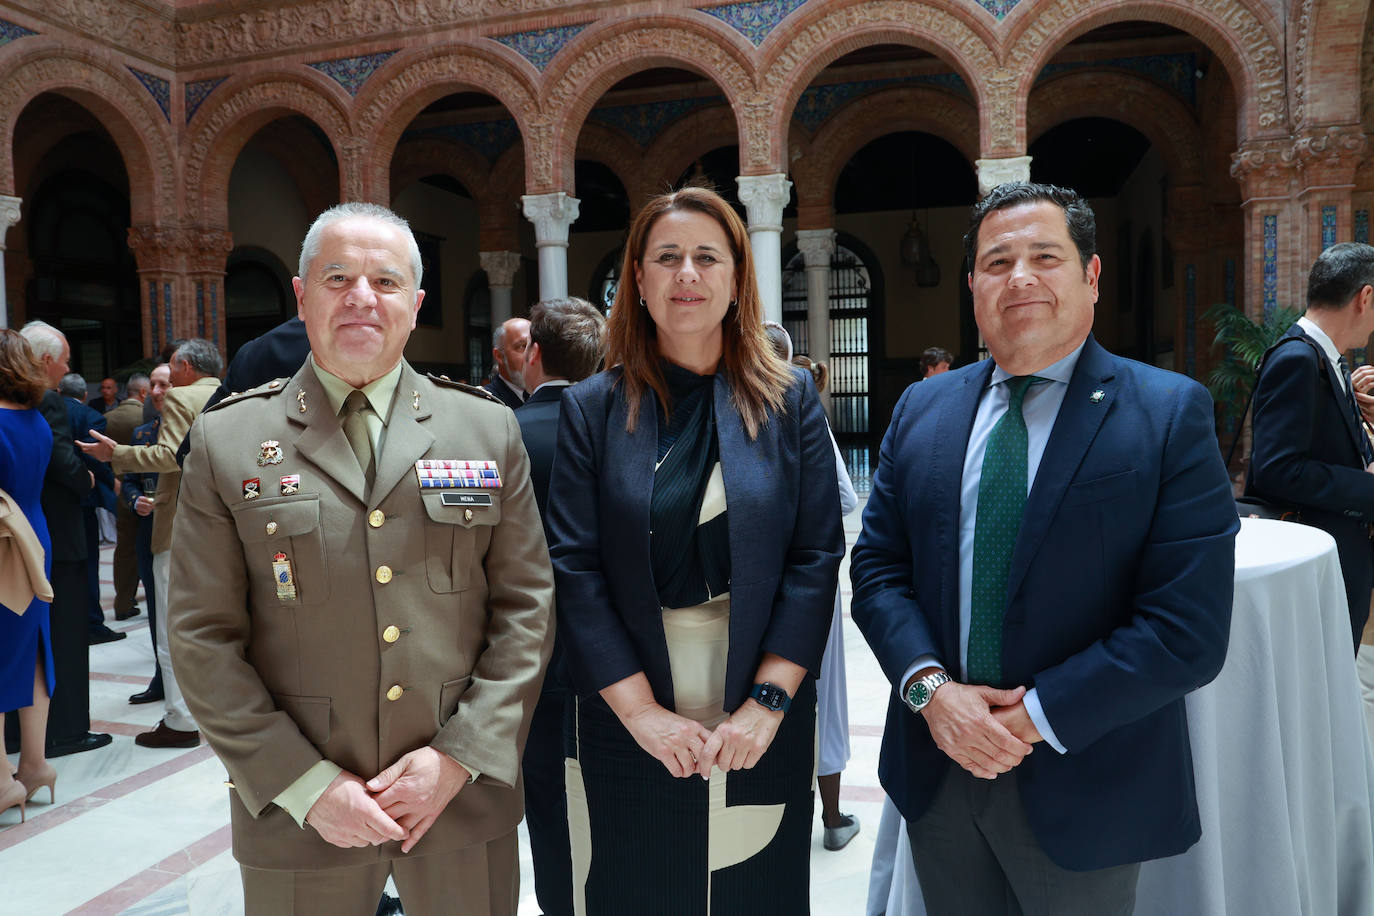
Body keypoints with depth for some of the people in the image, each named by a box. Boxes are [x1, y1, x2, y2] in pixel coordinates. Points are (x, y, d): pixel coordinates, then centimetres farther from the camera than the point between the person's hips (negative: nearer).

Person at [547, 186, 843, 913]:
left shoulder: (789, 402, 1)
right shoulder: (592, 409, -1)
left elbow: (816, 558, -4)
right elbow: (575, 570, -6)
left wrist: (769, 700, -12)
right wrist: (639, 709, -12)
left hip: (760, 720, 1)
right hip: (627, 720, 0)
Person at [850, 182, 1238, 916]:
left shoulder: (1171, 414, -9)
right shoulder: (922, 409, 3)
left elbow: (1189, 629, -14)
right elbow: (876, 566, 2)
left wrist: (1038, 716, -17)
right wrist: (931, 688, -13)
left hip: (1080, 788, -3)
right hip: (937, 768, 4)